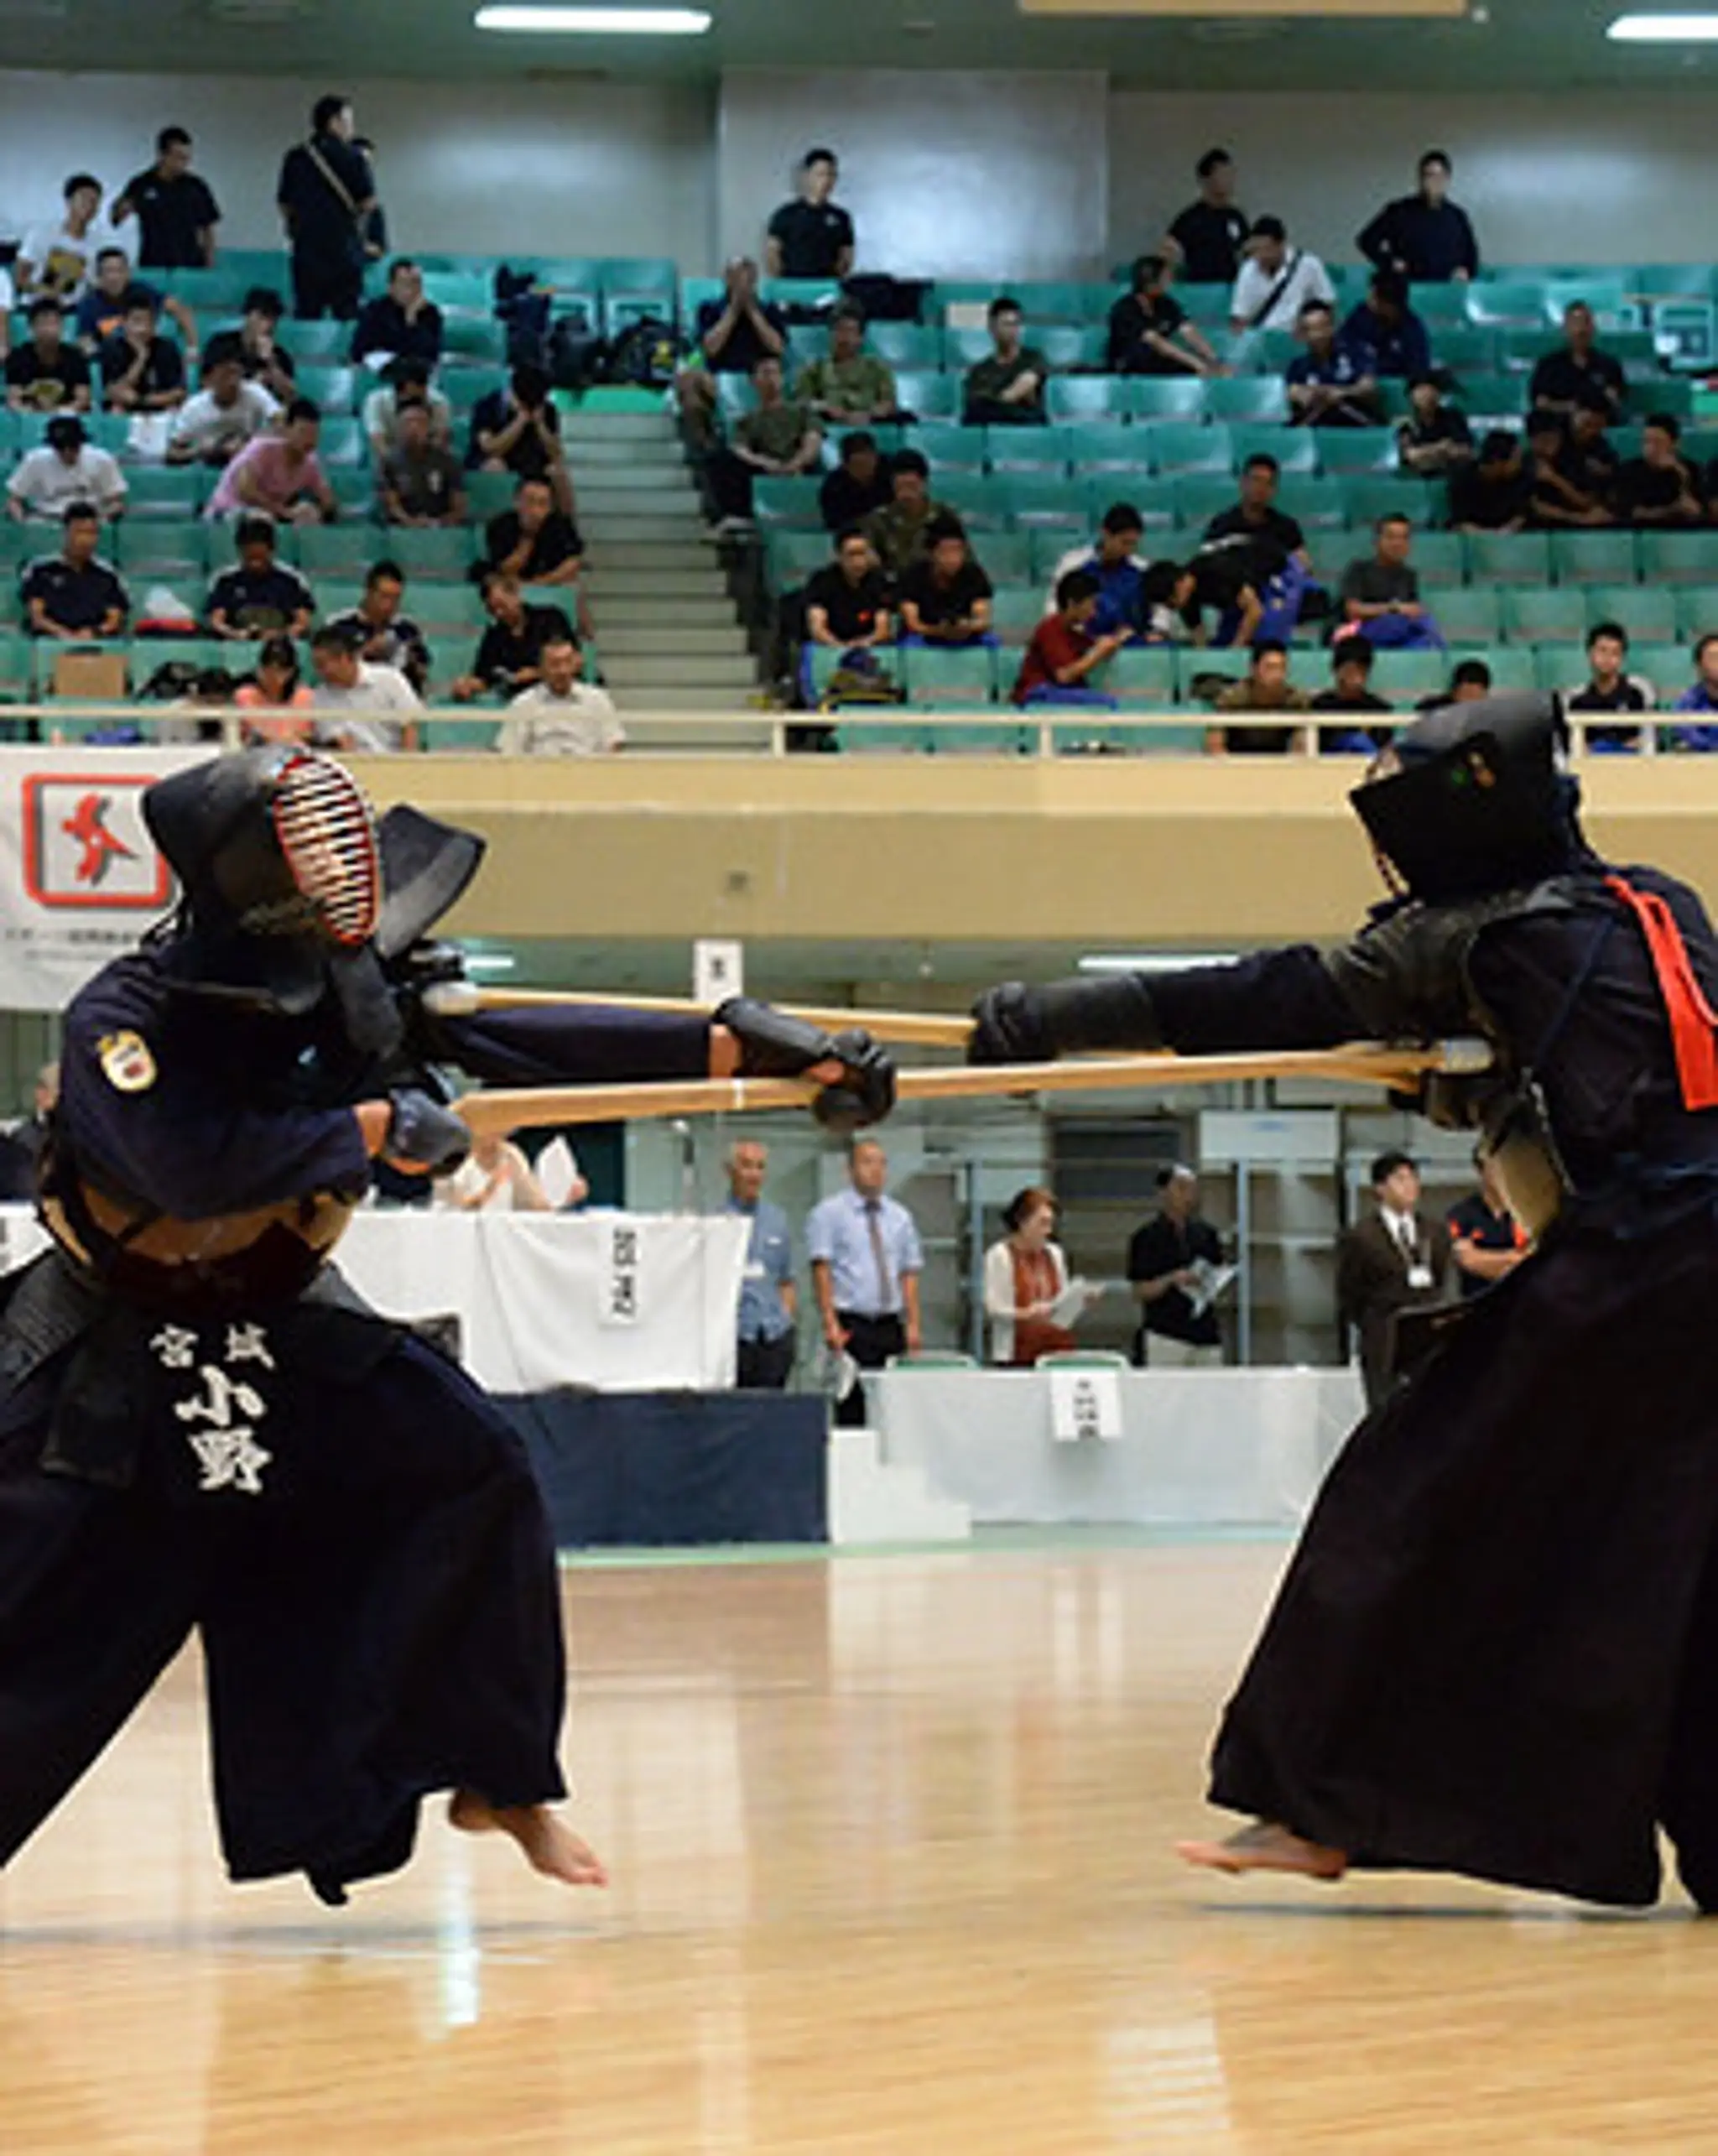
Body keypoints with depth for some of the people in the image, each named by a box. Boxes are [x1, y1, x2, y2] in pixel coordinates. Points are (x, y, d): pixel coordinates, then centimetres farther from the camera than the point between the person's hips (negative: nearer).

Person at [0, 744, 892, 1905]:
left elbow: (533, 1040, -10)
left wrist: (737, 1046, -16)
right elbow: (190, 1165, -41)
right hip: (113, 1349, -5)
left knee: (472, 1472, -9)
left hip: (278, 1319, 5)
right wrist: (379, 1128, -32)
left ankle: (503, 1783, 3)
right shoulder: (123, 1017, -27)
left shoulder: (352, 989, -11)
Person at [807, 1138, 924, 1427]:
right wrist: (830, 1324, -14)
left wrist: (913, 1324, 1)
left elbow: (910, 1273, 12)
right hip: (851, 1326, -4)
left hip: (890, 1327, 4)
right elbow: (821, 1270, -5)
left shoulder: (900, 1217, 15)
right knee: (851, 1412, -9)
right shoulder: (829, 1213, 2)